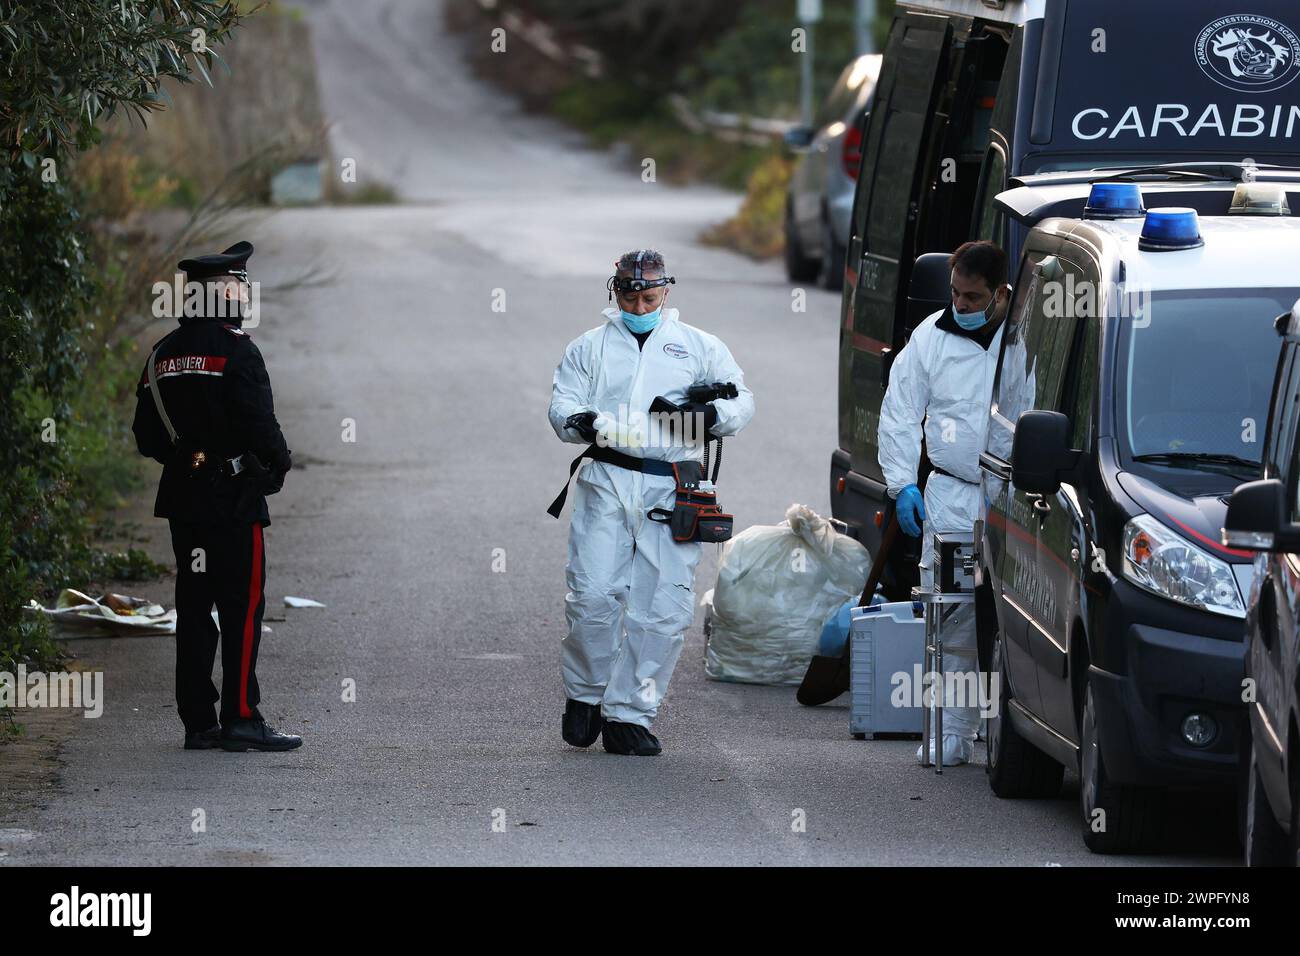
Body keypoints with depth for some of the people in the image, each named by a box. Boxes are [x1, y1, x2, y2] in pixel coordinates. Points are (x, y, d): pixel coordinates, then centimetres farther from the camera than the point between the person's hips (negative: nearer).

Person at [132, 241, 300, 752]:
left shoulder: (162, 355, 10)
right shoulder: (235, 350, -13)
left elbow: (147, 436, 12)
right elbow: (258, 422, -17)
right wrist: (280, 462, 0)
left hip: (182, 498, 7)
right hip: (234, 497, -7)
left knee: (193, 607, 9)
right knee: (243, 607, -4)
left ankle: (197, 723, 10)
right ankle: (241, 719, -7)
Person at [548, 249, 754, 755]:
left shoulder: (700, 347, 16)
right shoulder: (590, 347, 16)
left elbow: (743, 403, 12)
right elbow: (560, 405, 9)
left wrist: (710, 413, -11)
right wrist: (581, 421, -15)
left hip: (671, 493, 1)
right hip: (606, 484, -1)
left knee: (664, 609, -4)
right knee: (595, 594, -12)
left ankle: (628, 714, 4)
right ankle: (584, 694, 9)